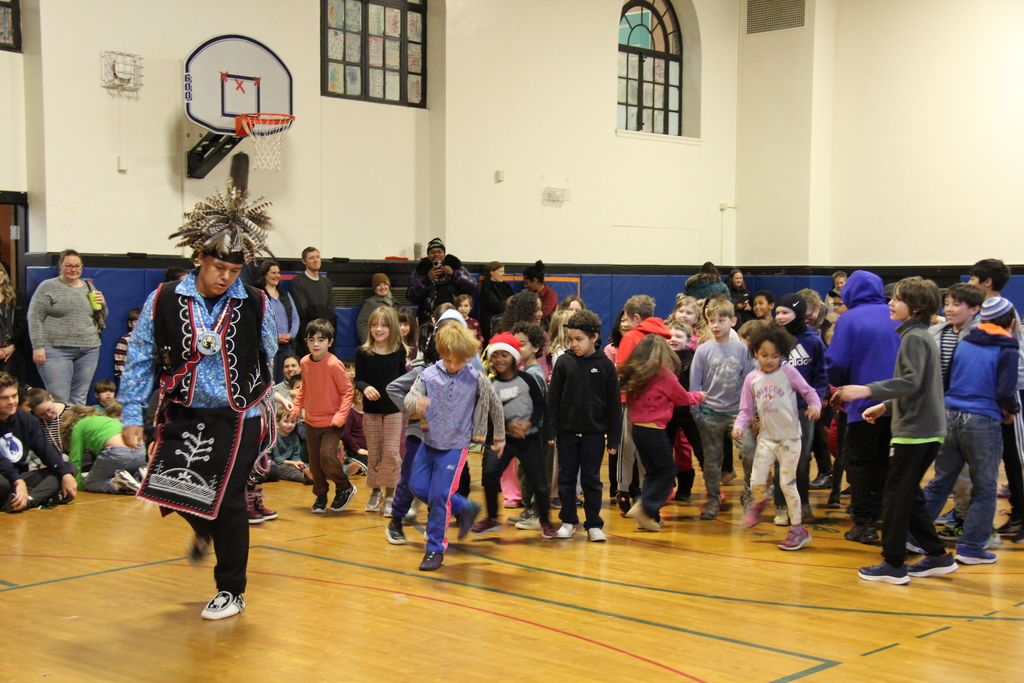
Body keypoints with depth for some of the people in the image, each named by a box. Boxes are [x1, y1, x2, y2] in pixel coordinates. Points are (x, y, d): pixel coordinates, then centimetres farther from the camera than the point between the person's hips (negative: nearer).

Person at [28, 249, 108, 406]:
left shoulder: (89, 287, 16)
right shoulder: (48, 287, 1)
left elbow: (101, 318, 23)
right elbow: (34, 317, -4)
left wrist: (102, 304, 1)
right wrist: (38, 346, -13)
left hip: (88, 350, 5)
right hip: (56, 350, -5)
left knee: (79, 400, 6)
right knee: (59, 400, -9)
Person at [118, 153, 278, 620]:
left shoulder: (256, 305, -6)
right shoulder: (164, 301, -5)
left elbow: (269, 358, 6)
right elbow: (140, 358, 0)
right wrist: (132, 415, -1)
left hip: (237, 417, -2)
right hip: (183, 415, 2)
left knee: (228, 503, 0)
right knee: (172, 492, 2)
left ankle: (231, 593, 17)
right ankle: (204, 530, 41)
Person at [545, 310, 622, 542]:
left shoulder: (606, 365, -3)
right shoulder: (564, 363, -1)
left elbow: (614, 404, 0)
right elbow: (553, 398, 1)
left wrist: (614, 437, -1)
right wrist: (550, 429, -4)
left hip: (594, 433, -1)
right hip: (567, 431, 1)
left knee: (591, 479, 6)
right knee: (566, 477, 9)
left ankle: (594, 524, 15)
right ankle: (568, 521, 21)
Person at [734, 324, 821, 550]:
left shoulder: (788, 372, -5)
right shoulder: (752, 378, 3)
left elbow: (809, 391, -2)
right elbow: (746, 409, 7)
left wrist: (814, 406, -22)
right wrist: (739, 426, -10)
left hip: (790, 437, -3)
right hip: (766, 437, 3)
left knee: (787, 484, -3)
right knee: (756, 481, -3)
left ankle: (798, 529, 11)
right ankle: (759, 502, 35)